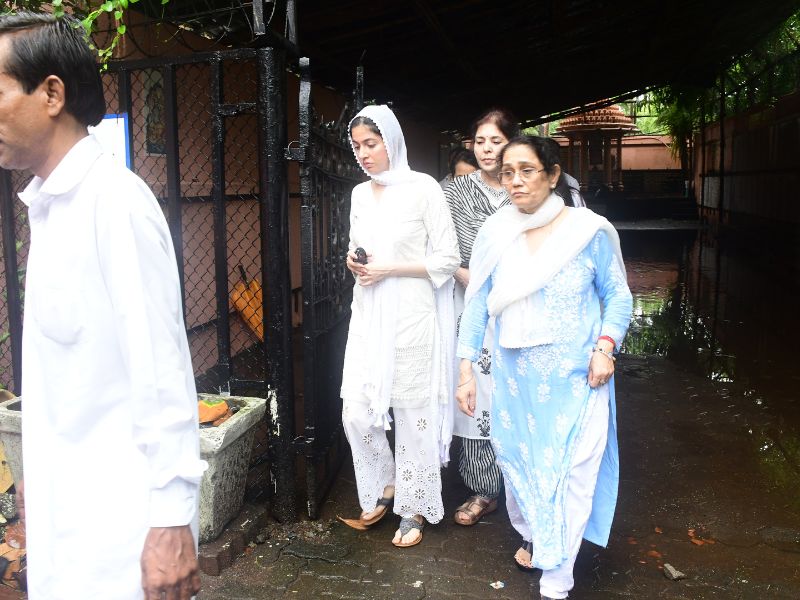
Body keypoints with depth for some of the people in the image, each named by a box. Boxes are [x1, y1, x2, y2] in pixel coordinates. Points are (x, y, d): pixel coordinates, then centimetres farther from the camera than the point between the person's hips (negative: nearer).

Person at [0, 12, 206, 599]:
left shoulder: (114, 200, -17)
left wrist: (171, 518, -19)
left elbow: (161, 369, -20)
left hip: (117, 509, -8)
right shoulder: (47, 205, 9)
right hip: (61, 498, 8)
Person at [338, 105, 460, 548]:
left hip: (411, 316, -5)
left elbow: (446, 259, -9)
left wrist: (388, 269, -15)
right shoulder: (359, 194, 11)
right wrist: (353, 260, 0)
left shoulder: (422, 188, -7)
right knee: (356, 411, 4)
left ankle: (414, 510, 22)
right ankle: (384, 486, 29)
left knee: (413, 412, 4)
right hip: (368, 316, 6)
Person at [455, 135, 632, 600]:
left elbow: (618, 294, 1)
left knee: (568, 472, 0)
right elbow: (477, 303, 3)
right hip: (515, 377, 3)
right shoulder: (495, 234, -1)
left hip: (574, 379, -3)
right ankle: (532, 538, 44)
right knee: (518, 462, 16)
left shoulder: (588, 230, -8)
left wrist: (606, 345, -14)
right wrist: (466, 369, 1)